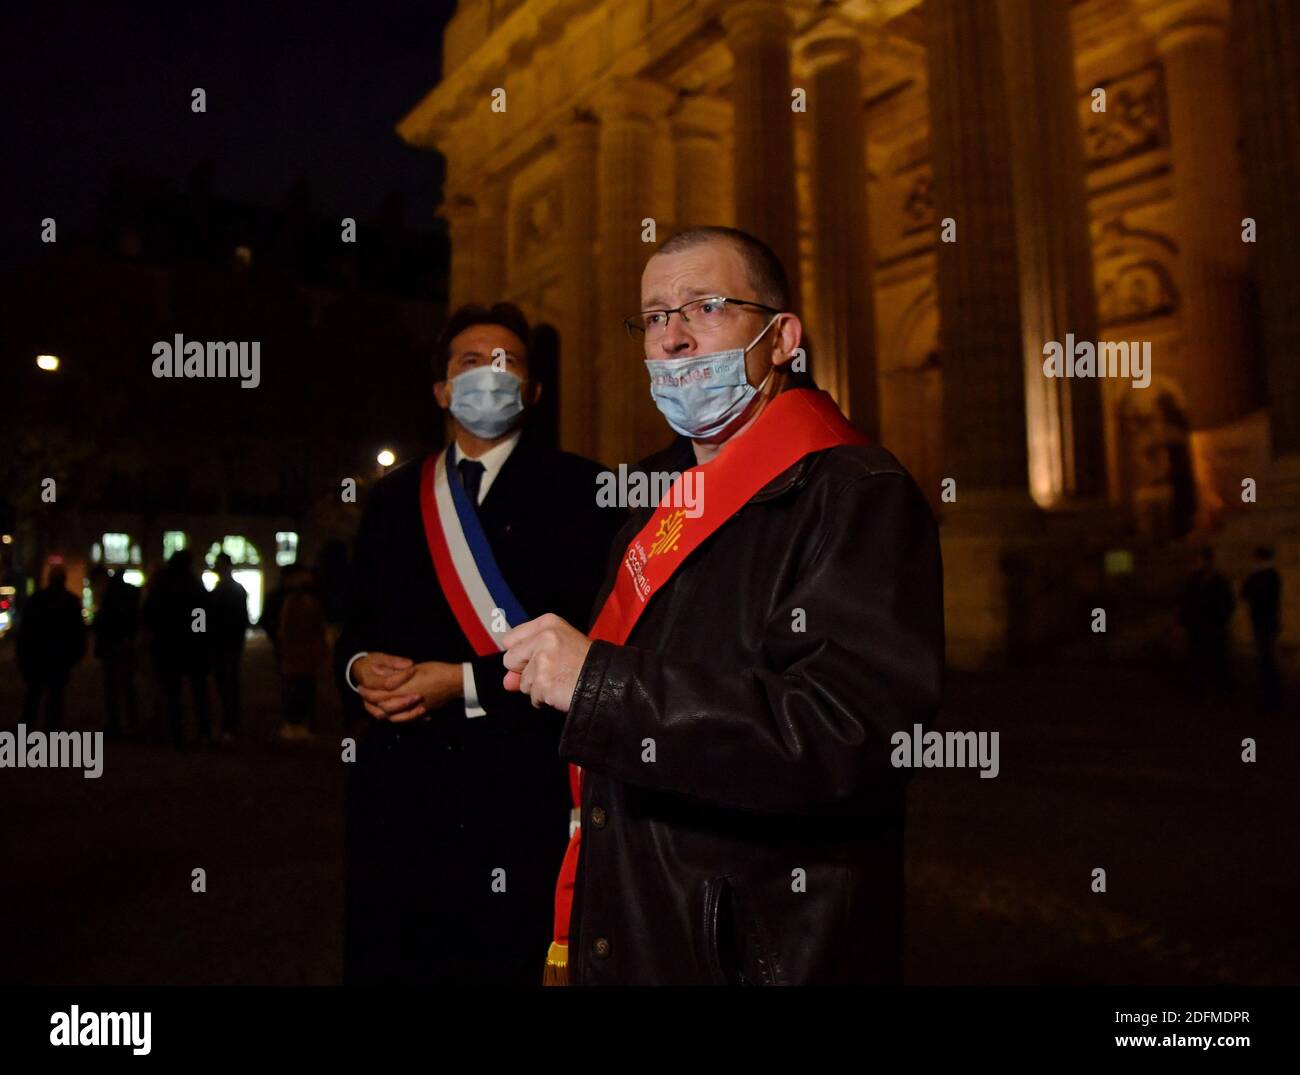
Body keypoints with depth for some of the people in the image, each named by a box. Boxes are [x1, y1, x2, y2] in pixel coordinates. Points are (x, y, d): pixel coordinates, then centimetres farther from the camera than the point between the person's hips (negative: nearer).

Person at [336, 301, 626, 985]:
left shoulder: (577, 489, -2)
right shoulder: (394, 497, 15)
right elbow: (355, 627, 16)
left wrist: (467, 682, -15)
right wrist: (361, 668, -7)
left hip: (516, 785, -4)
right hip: (398, 780, 5)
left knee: (502, 962, 8)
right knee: (381, 963, 13)